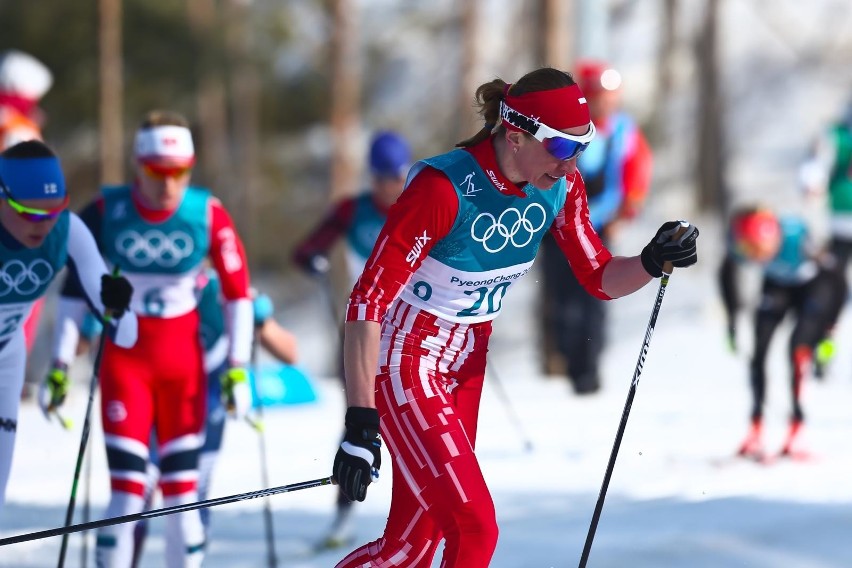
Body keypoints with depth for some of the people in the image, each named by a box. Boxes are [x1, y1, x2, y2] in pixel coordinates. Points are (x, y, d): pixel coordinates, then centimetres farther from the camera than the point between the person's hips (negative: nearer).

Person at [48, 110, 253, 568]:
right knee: (127, 491, -7)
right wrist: (61, 364, -1)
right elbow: (73, 289, 0)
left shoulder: (209, 215, -9)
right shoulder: (106, 212, -9)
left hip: (183, 358, 1)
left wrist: (238, 367, -3)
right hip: (124, 357, -1)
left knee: (182, 490, 1)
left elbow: (237, 291, 0)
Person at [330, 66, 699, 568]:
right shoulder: (444, 187, -27)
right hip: (403, 361, -7)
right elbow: (368, 301, -26)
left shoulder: (560, 186, -7)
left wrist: (654, 261, -18)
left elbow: (601, 278, 5)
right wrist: (360, 427, -31)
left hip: (466, 365, 7)